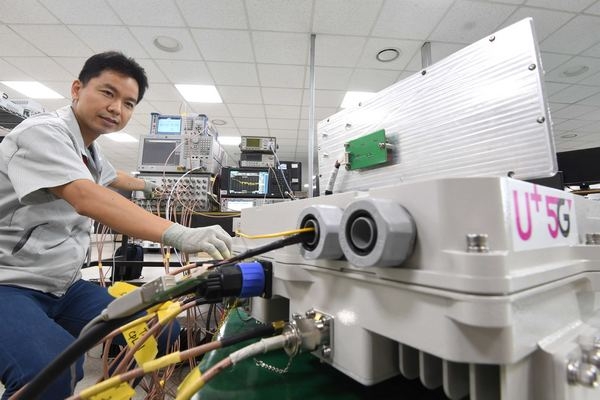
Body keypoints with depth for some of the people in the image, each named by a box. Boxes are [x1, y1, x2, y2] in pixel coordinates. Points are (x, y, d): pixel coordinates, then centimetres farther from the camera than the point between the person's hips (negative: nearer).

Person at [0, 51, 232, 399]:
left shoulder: (87, 150, 10)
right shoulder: (44, 132, -17)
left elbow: (112, 177, 33)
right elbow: (87, 198, -35)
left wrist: (151, 187, 47)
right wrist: (178, 235, -45)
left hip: (64, 287, 8)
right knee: (52, 371, -35)